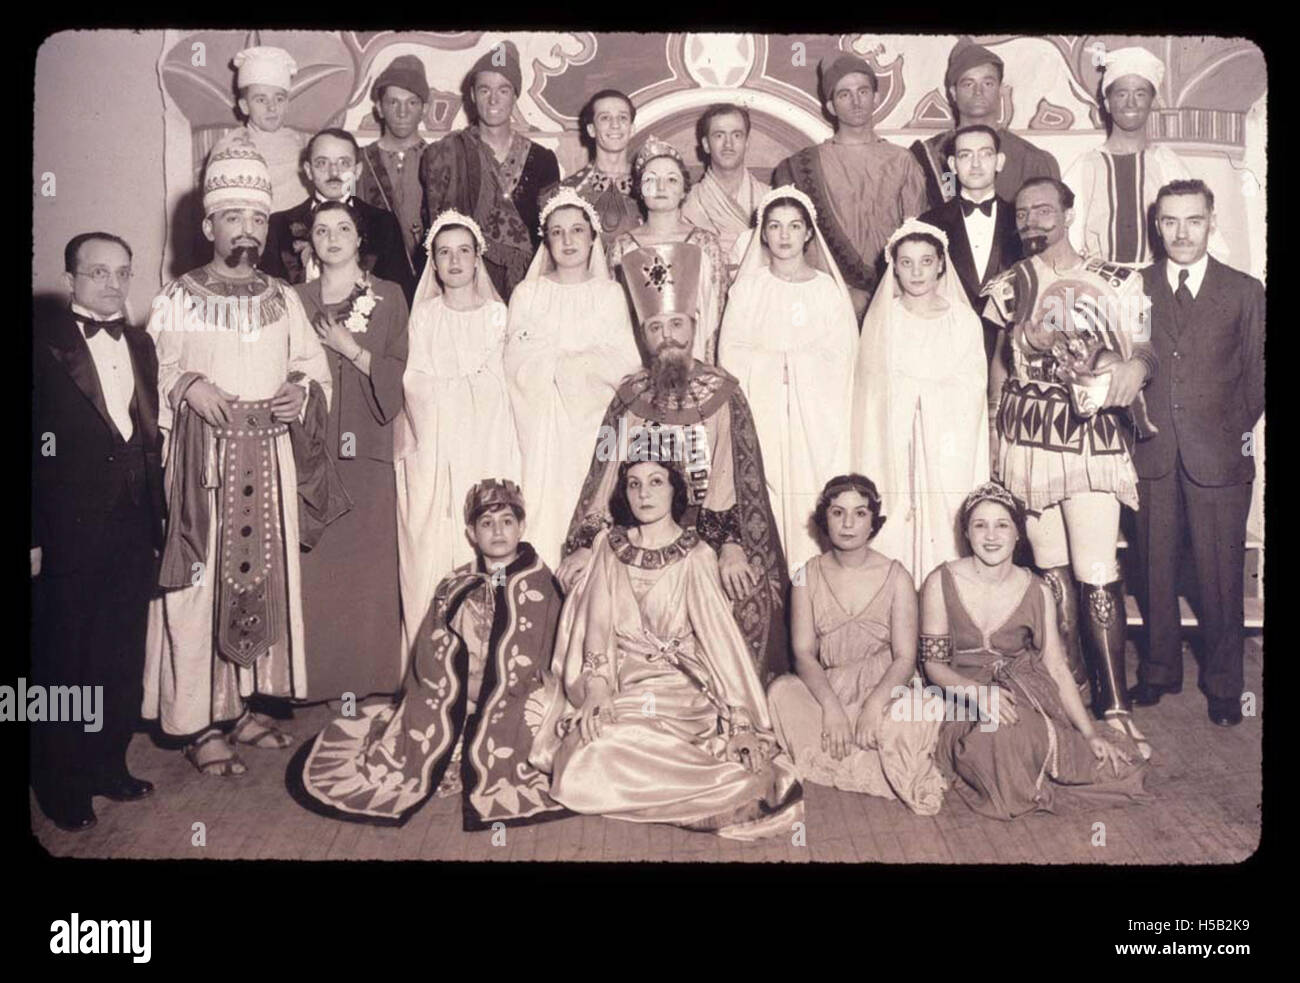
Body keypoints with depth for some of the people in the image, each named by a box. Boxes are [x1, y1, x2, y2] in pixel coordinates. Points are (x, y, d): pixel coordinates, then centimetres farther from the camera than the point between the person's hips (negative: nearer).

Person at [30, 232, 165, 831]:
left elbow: (151, 438, 11)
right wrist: (34, 536, -14)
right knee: (62, 664, 8)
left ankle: (108, 764, 31)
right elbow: (31, 446, -11)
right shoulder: (44, 344, -8)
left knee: (123, 659, 14)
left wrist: (156, 515, 7)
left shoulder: (140, 345, 10)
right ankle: (61, 784, 24)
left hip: (133, 531, 5)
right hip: (68, 531, -5)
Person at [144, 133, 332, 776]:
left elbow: (314, 362, 11)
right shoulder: (177, 300, 0)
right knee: (200, 579, -2)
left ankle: (243, 703, 23)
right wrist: (188, 386, -21)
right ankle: (197, 723, 8)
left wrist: (303, 389, -10)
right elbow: (152, 372, -3)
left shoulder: (281, 298, 11)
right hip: (201, 457, -4)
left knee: (261, 573, 9)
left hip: (268, 457, 4)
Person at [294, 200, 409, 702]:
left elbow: (401, 372, 1)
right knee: (315, 566, -1)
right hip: (312, 449, 1)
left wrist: (351, 348, -8)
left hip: (369, 450, -1)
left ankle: (370, 676, 9)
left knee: (370, 564, -1)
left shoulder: (389, 297, 7)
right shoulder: (296, 300, 12)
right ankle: (321, 680, 9)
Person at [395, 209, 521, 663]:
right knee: (426, 553, -4)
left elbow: (507, 383, 6)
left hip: (485, 449, 0)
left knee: (484, 557, -6)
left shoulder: (497, 314, 9)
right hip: (430, 451, 1)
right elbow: (409, 382, 6)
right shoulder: (421, 316, 10)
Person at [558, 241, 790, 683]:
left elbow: (736, 476, -7)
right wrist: (584, 544, -4)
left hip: (710, 535, -2)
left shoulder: (722, 391, 3)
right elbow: (605, 473, 6)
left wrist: (731, 544, -21)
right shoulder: (630, 396, 10)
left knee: (748, 596, -28)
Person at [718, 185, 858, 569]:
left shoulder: (828, 289, 8)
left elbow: (839, 357, 2)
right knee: (764, 491, -6)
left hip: (815, 414, 0)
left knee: (811, 492, -5)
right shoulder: (748, 287, 8)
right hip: (762, 411, 0)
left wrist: (789, 363, -6)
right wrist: (773, 365, -7)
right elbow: (731, 353, 1)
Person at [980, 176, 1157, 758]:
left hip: (1094, 435, -2)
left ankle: (1114, 705, -1)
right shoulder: (1007, 286, 11)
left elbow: (1144, 345, 3)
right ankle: (1070, 689, 20)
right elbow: (997, 360, 13)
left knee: (1097, 573, -8)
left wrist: (1136, 366, -18)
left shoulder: (1115, 281, 5)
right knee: (1051, 568, 7)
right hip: (1028, 438, 3)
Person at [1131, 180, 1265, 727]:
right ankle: (1159, 671, 24)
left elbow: (1256, 373, 10)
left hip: (1219, 456, -1)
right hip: (1151, 455, 1)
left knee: (1220, 574, 3)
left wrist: (1240, 431, 3)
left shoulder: (1245, 292, 7)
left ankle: (1222, 683, 18)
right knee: (1155, 569, 8)